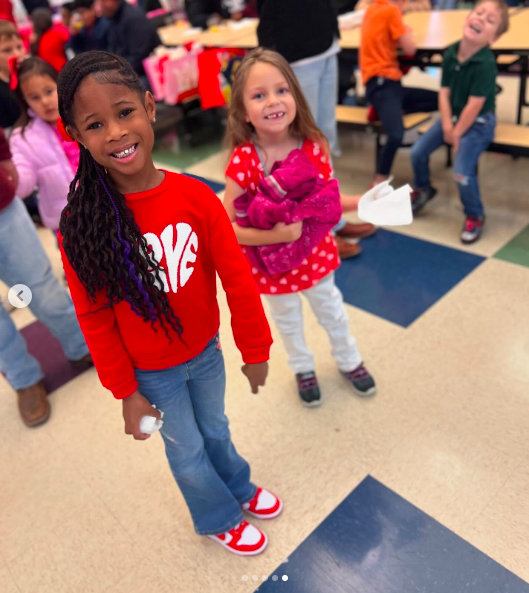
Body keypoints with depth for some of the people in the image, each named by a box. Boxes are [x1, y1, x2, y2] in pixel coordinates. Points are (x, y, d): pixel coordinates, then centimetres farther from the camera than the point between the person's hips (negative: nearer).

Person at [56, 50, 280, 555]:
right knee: (187, 450, 21)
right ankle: (219, 518, 52)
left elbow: (236, 278, -11)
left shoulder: (196, 197, -19)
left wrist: (255, 350, -3)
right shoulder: (80, 225, -22)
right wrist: (126, 391, -7)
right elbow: (94, 318, -13)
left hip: (206, 351, 2)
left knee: (215, 428, 28)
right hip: (152, 372, -1)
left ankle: (240, 487, 59)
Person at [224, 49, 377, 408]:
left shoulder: (314, 146, -18)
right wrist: (275, 235, -35)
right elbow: (226, 228, -26)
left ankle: (349, 359, 54)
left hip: (315, 251, 2)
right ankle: (303, 368, 53)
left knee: (329, 305, 26)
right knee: (287, 318, 23)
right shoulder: (244, 162, -28)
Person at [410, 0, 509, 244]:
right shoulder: (450, 53, -8)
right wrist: (447, 125, -11)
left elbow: (475, 105, -24)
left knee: (462, 172, -17)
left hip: (478, 122, -7)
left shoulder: (486, 64, -27)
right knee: (418, 151, 8)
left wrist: (457, 134, -16)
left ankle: (475, 217, 9)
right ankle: (423, 189, 38)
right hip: (452, 116, 7)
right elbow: (444, 92, -5)